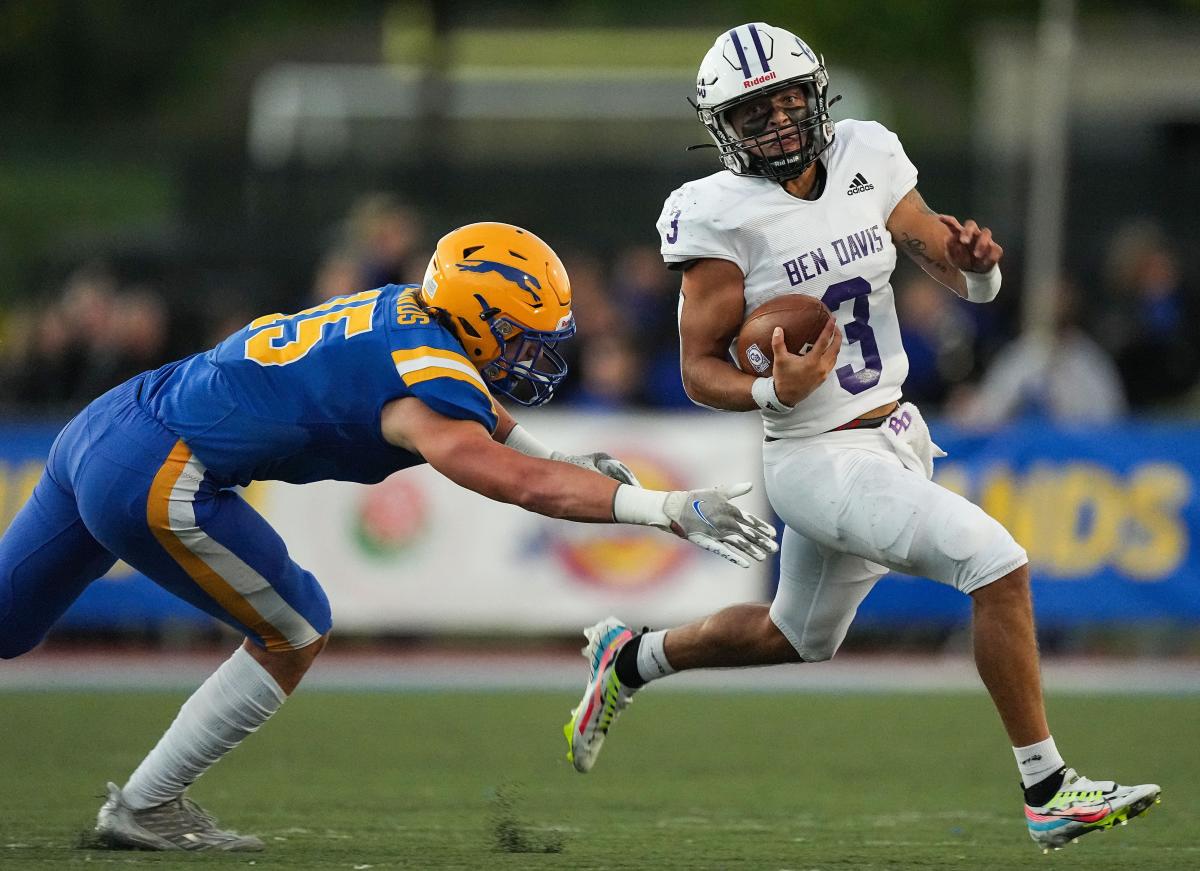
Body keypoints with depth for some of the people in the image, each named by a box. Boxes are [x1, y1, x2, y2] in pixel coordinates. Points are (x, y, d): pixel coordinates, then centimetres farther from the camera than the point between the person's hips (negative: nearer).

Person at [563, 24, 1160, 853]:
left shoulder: (867, 159, -1)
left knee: (798, 638, 26)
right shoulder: (720, 216, -17)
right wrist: (777, 392, -31)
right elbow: (700, 370, -12)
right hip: (819, 460, -7)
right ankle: (1048, 793, -12)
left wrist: (976, 258, -17)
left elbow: (970, 283, 6)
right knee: (999, 565, -21)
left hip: (897, 436, 7)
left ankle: (630, 660, 48)